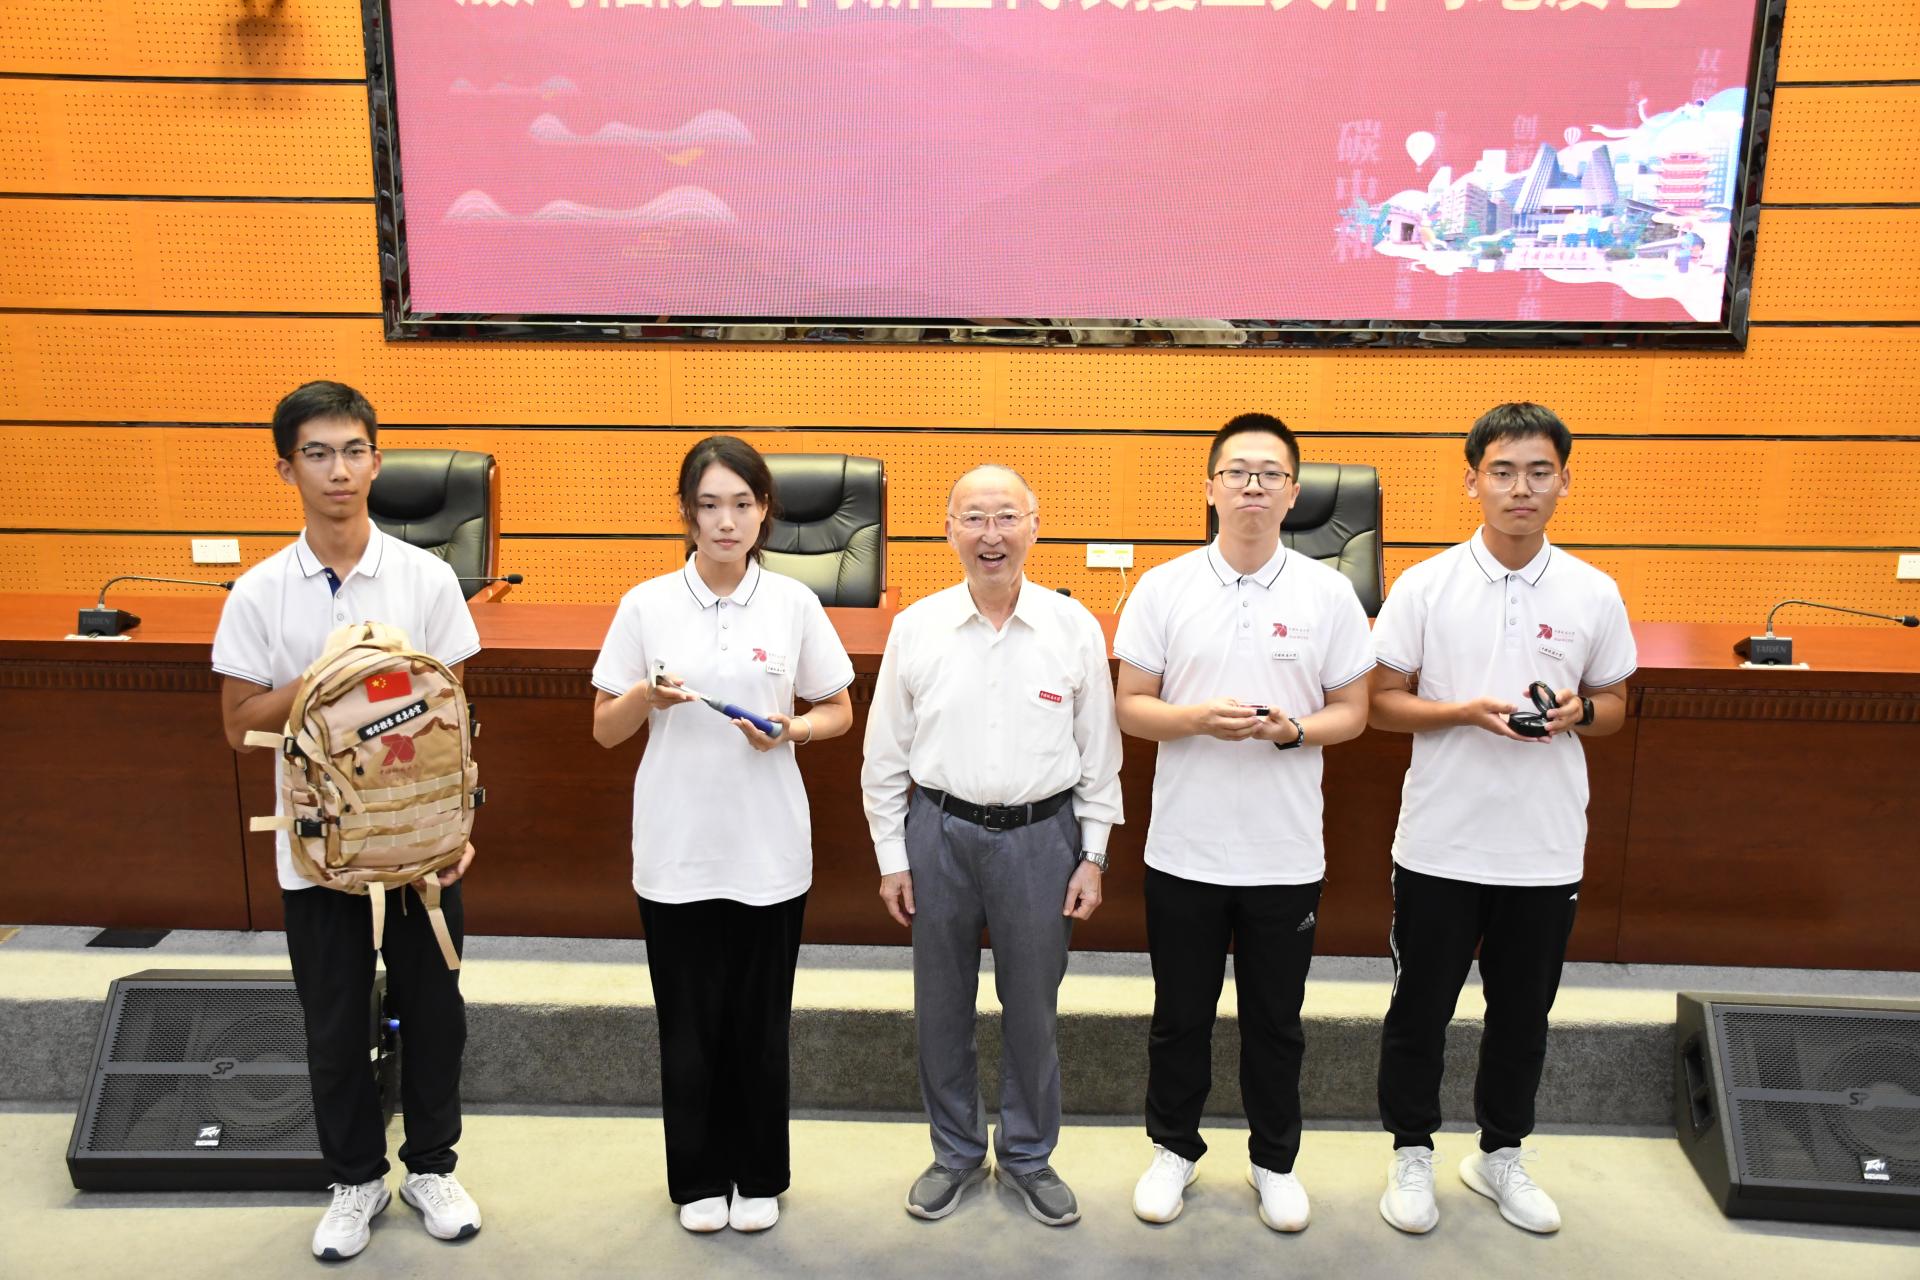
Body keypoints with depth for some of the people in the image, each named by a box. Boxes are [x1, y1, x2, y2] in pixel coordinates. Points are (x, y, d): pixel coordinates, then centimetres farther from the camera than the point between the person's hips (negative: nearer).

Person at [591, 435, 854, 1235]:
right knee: (688, 1024, 11)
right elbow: (604, 731, 2)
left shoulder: (794, 604, -3)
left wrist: (790, 731, -15)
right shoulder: (646, 605, -3)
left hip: (769, 850, 0)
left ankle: (758, 1177, 32)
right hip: (675, 851, 0)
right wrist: (645, 697, -19)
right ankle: (699, 1179, 32)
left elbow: (839, 712, 5)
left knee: (760, 1024, 12)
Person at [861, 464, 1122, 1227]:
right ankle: (955, 1151, 34)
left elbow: (1100, 754, 2)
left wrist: (1093, 856, 1)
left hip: (1040, 836, -1)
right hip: (939, 831, 1)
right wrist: (891, 858, 3)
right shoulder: (915, 628, -2)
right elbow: (885, 755, 3)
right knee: (941, 1005, 13)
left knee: (1032, 1007, 11)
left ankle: (1027, 1156, 32)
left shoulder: (1075, 628, -3)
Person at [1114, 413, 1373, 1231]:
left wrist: (1294, 729, -18)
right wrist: (1197, 718, -20)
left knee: (1275, 1020, 15)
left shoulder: (1328, 593, -1)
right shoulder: (1162, 589, -3)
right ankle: (1174, 1147, 36)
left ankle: (1275, 1161, 35)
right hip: (1184, 850, 0)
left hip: (1286, 855, 0)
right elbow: (1130, 706, -1)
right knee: (1180, 1015, 15)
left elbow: (1352, 711, 3)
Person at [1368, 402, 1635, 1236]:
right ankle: (1412, 1151, 32)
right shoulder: (1425, 587, -7)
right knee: (1420, 1009, 11)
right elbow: (1383, 702, -3)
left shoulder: (1594, 595, -1)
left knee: (1523, 1014, 17)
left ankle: (1501, 1153, 38)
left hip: (1546, 849, 2)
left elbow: (1613, 706, 10)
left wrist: (1577, 713, -13)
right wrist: (1464, 711, -20)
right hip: (1441, 844, -2)